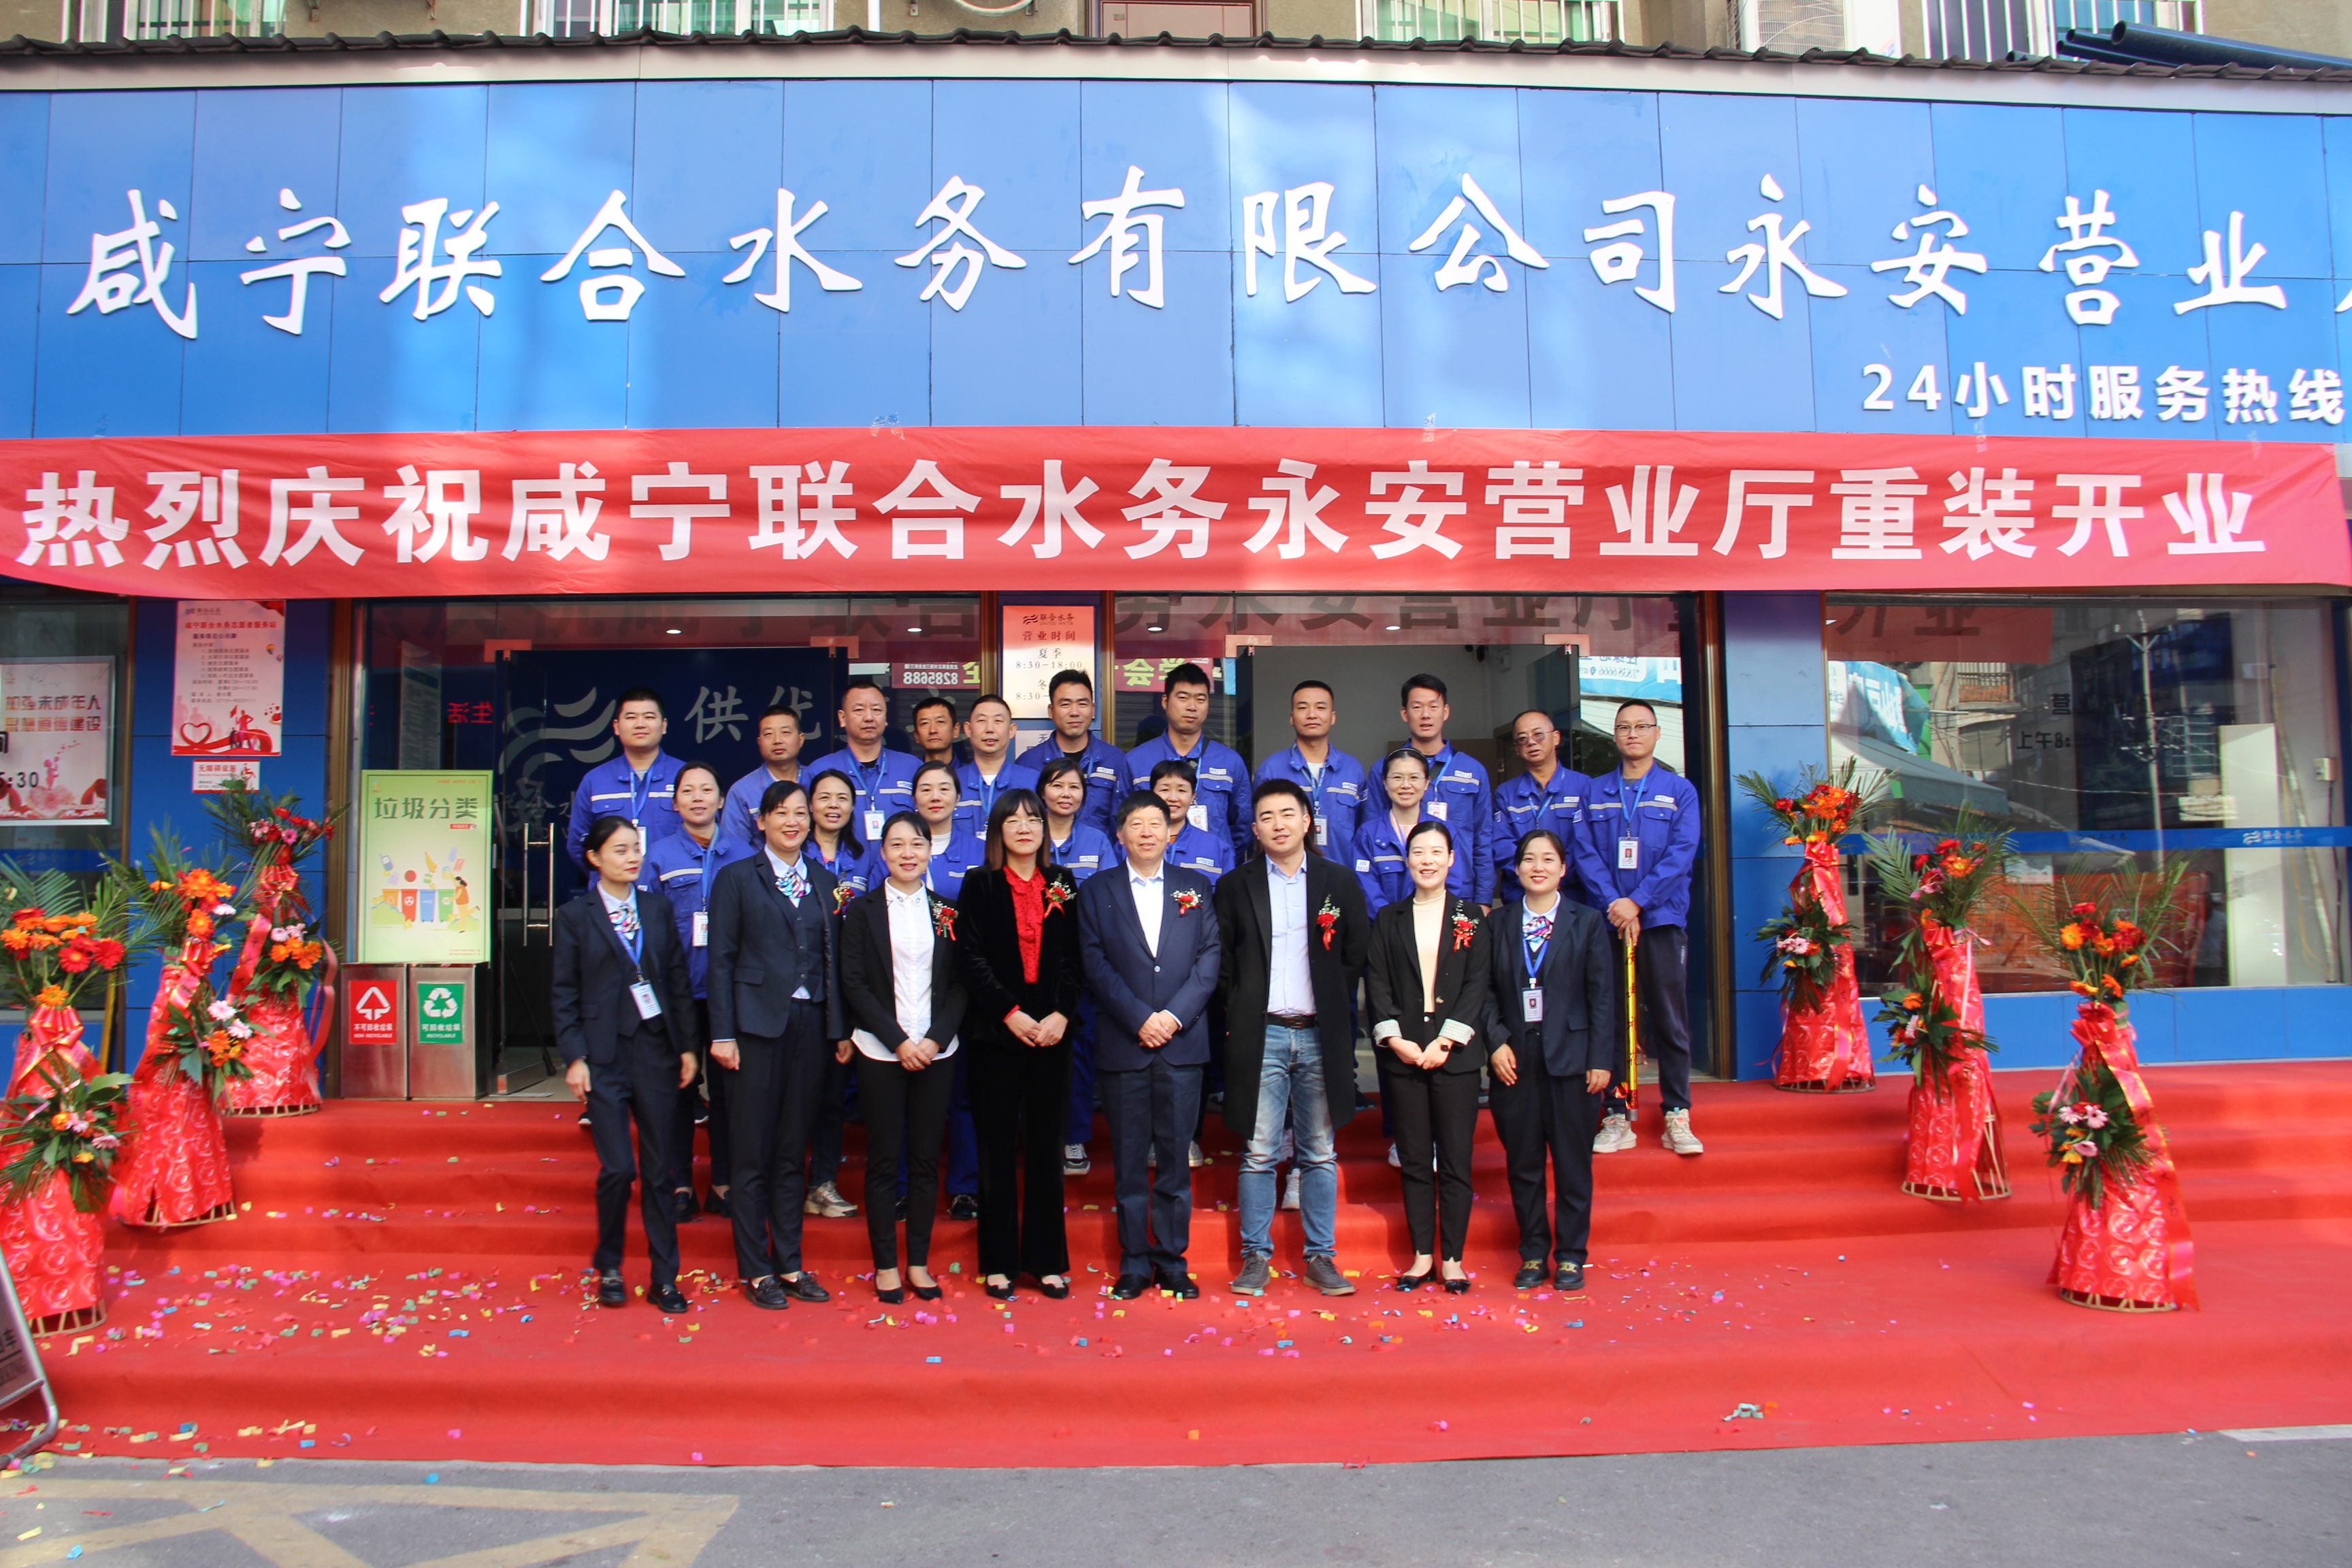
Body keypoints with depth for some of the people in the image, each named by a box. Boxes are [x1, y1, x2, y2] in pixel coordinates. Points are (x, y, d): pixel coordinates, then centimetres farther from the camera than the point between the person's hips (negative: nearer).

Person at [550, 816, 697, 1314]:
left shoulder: (658, 908, 10)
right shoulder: (574, 916, 1)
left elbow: (679, 980, 10)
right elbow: (565, 994, 0)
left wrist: (687, 1046, 5)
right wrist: (574, 1057, -7)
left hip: (656, 1050, 3)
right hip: (605, 1056, -3)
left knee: (659, 1169, 5)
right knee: (618, 1168, -6)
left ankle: (665, 1278, 13)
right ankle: (608, 1268, 17)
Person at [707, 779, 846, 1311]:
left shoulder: (824, 881, 14)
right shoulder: (737, 878, 2)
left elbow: (834, 957, 12)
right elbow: (722, 959, -2)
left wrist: (840, 1028, 7)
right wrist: (722, 1034, -9)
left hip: (810, 1026, 4)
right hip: (758, 1024, -4)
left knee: (794, 1153, 10)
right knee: (753, 1154, 2)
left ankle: (790, 1264, 19)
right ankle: (756, 1270, 11)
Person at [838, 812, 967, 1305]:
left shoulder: (946, 912, 7)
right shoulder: (862, 911, 3)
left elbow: (960, 983, 6)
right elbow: (854, 984, -3)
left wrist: (936, 1039, -8)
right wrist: (899, 1041, -11)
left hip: (936, 1051, 2)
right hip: (881, 1051, -2)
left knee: (927, 1159, 5)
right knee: (883, 1161, 2)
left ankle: (919, 1263, 15)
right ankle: (886, 1265, 12)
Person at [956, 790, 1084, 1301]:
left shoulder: (1062, 884, 10)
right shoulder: (980, 883, 3)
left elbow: (1074, 957, 6)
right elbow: (973, 957, -4)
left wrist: (1061, 1014, -8)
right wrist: (1010, 1013, -12)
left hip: (1051, 1030, 2)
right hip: (998, 1030, -2)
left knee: (1046, 1144, 6)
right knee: (999, 1145, 2)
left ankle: (1047, 1259, 14)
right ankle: (999, 1262, 10)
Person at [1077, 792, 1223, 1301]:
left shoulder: (1195, 888, 11)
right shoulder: (1096, 893, 7)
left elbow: (1210, 957, 3)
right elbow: (1096, 966, -1)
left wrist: (1174, 1016, -9)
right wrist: (1140, 1019, -11)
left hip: (1182, 1044, 1)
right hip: (1122, 1045, -1)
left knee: (1175, 1156, 4)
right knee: (1129, 1159, 4)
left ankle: (1172, 1260, 15)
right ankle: (1134, 1263, 13)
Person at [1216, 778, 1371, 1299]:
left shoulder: (1340, 882, 7)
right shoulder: (1235, 887, 5)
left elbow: (1357, 954, 10)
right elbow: (1223, 959, 9)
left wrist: (1330, 1002, 5)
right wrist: (1246, 1004, 1)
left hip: (1320, 1036, 1)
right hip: (1260, 1036, -1)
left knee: (1320, 1154, 7)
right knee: (1258, 1154, 1)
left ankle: (1320, 1257, 15)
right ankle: (1256, 1257, 11)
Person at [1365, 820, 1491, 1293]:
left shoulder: (1471, 918, 7)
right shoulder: (1389, 920, 10)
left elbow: (1476, 985, 0)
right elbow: (1376, 984, 4)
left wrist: (1446, 1041, -10)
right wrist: (1396, 1039, -9)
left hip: (1454, 1053, -1)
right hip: (1402, 1053, 1)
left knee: (1456, 1160, 0)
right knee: (1414, 1161, 5)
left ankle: (1452, 1259, 8)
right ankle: (1421, 1255, 13)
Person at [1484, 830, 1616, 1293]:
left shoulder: (1587, 923, 4)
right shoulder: (1498, 924, 8)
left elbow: (1602, 996, 0)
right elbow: (1486, 990, 7)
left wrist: (1601, 1060, -6)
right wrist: (1497, 1042, -7)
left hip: (1571, 1059, -1)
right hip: (1515, 1059, 1)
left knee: (1573, 1163, 4)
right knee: (1522, 1164, 6)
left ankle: (1570, 1256, 15)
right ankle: (1533, 1255, 18)